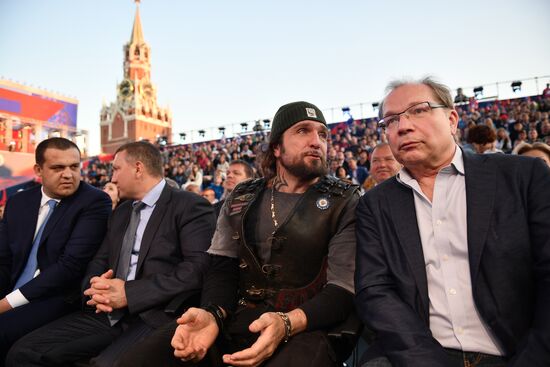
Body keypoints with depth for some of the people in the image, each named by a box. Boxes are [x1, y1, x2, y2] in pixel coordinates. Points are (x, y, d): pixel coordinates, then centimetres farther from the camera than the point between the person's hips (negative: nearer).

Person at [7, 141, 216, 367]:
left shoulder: (190, 206, -6)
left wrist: (129, 292, -19)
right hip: (109, 314, 7)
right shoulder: (120, 213, 20)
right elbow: (100, 262, 18)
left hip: (156, 315, -6)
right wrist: (95, 286, -6)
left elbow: (198, 268, -17)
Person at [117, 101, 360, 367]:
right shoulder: (241, 199, 11)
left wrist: (286, 323, -26)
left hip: (303, 327, -2)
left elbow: (343, 288, -8)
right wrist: (213, 314, -16)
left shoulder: (344, 203, 0)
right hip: (235, 320, 3)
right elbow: (223, 269, 6)